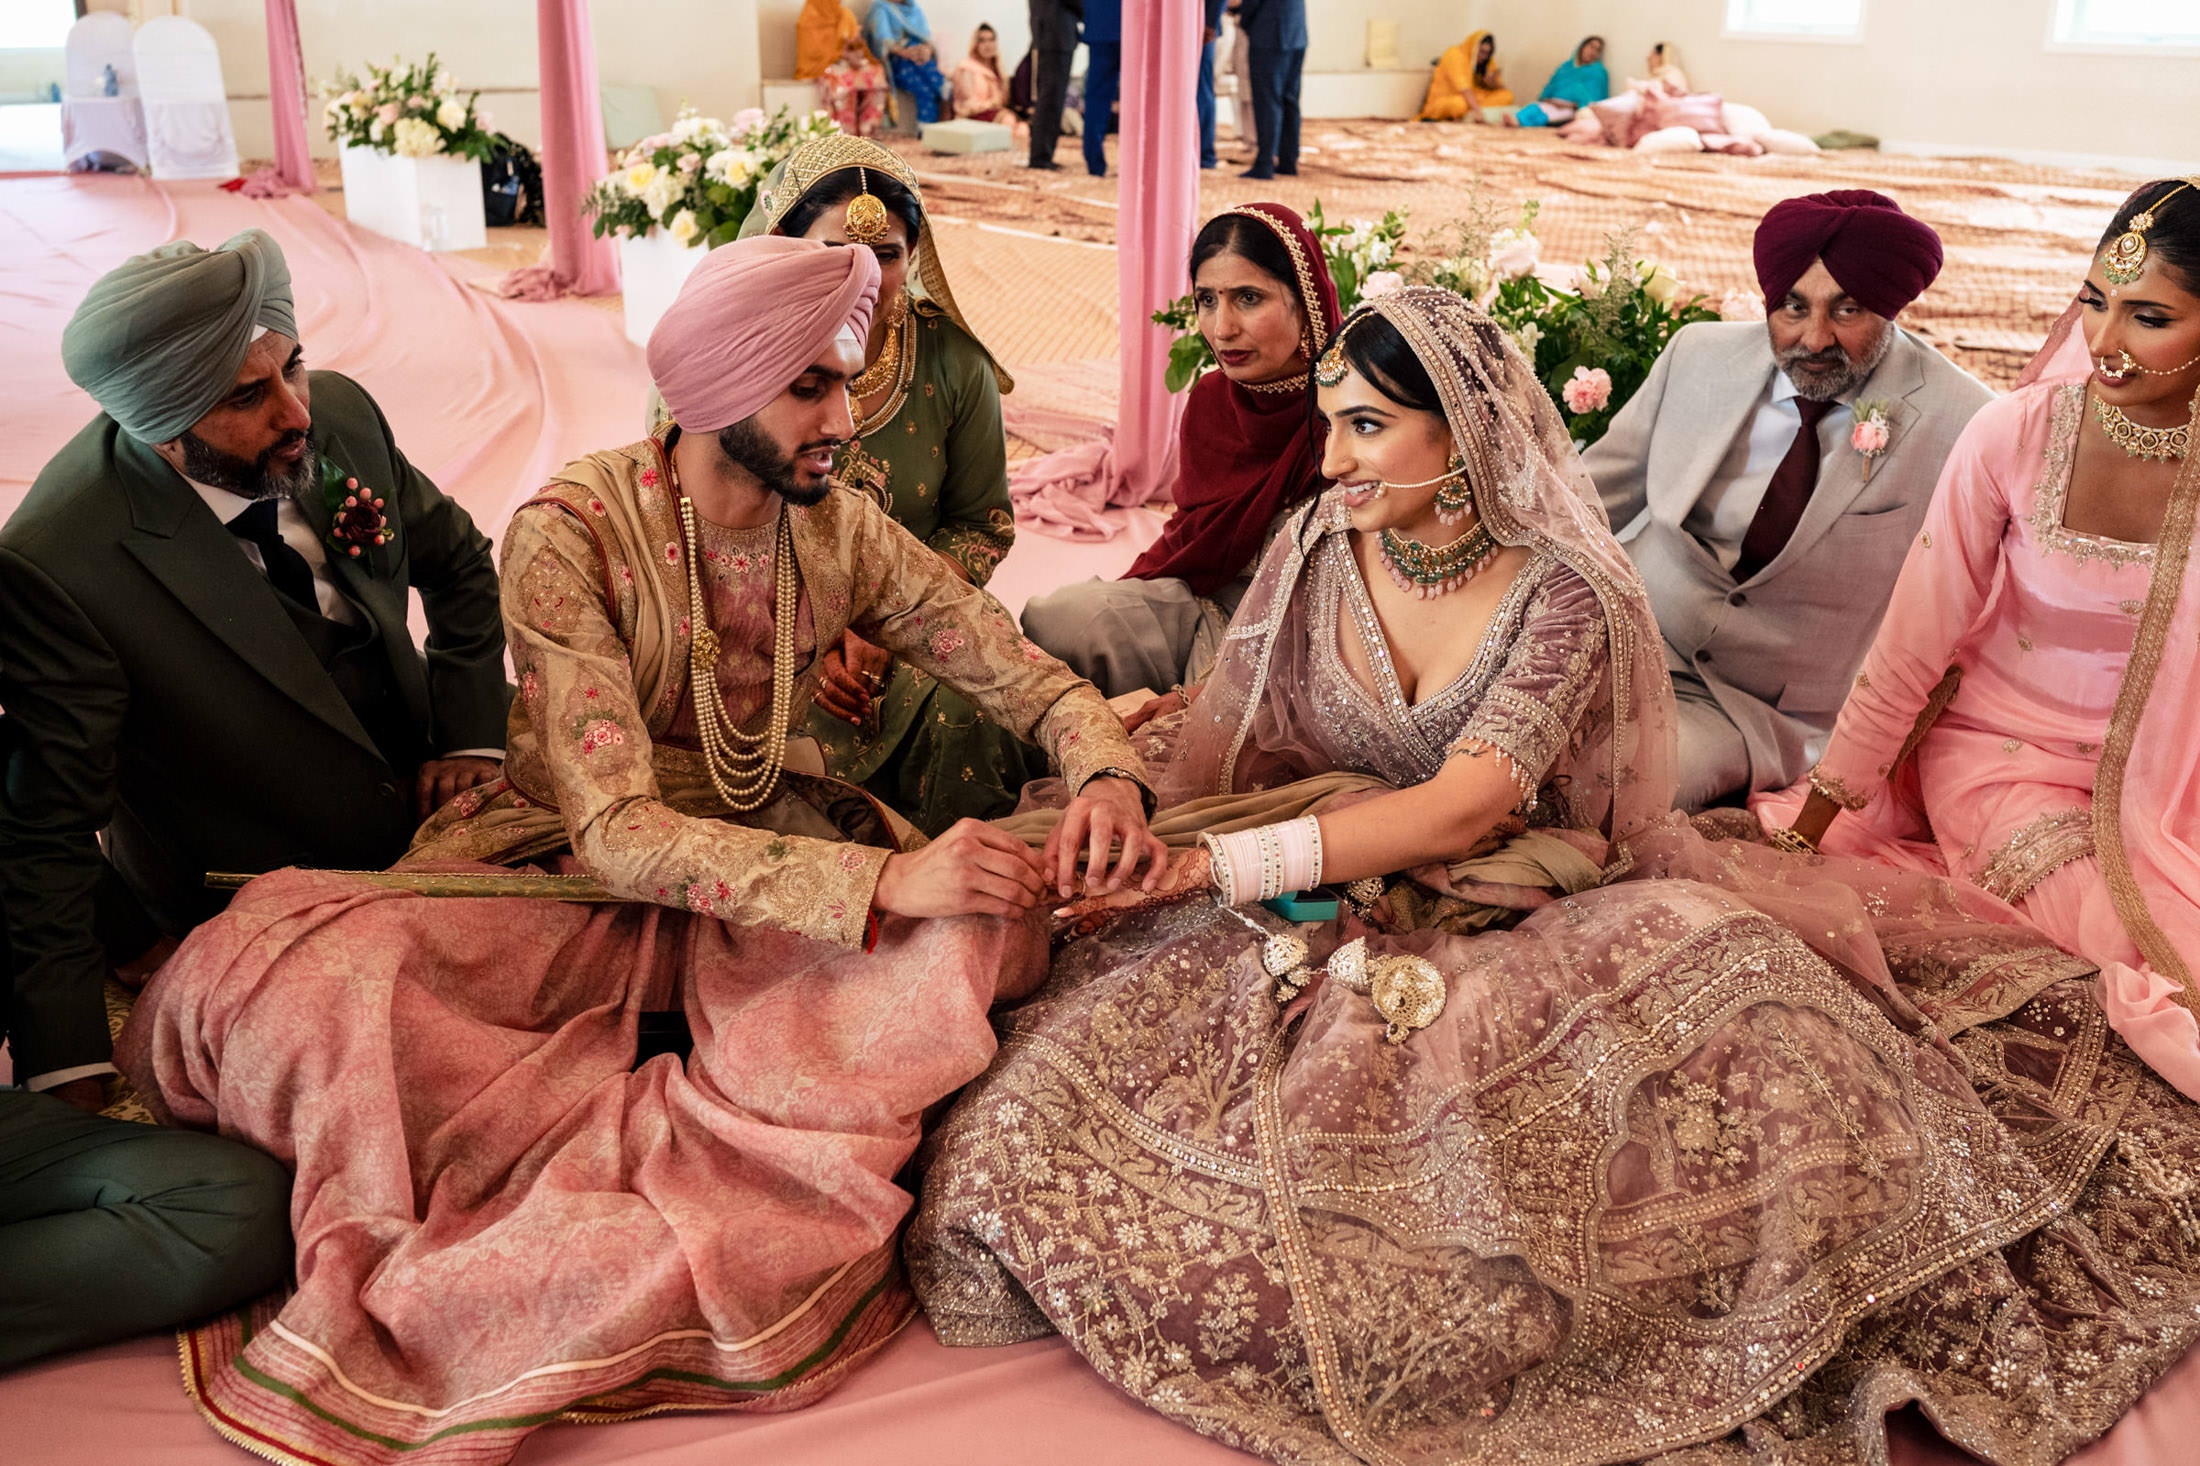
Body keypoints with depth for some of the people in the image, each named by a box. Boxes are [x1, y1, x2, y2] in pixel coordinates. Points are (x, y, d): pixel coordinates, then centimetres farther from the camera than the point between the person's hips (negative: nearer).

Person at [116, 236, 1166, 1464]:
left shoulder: (841, 530, -4)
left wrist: (1110, 777, -25)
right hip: (556, 874, -4)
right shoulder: (570, 533, -19)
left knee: (981, 928, -28)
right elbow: (615, 831, -27)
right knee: (284, 975, -30)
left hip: (758, 866, 4)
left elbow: (1043, 683, -1)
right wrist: (881, 876, -38)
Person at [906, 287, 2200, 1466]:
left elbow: (1466, 809, -22)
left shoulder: (1563, 591, -11)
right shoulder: (1317, 547, 2)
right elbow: (1223, 742, 3)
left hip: (1519, 925, -2)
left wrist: (1219, 863, -27)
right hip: (1335, 927, 2)